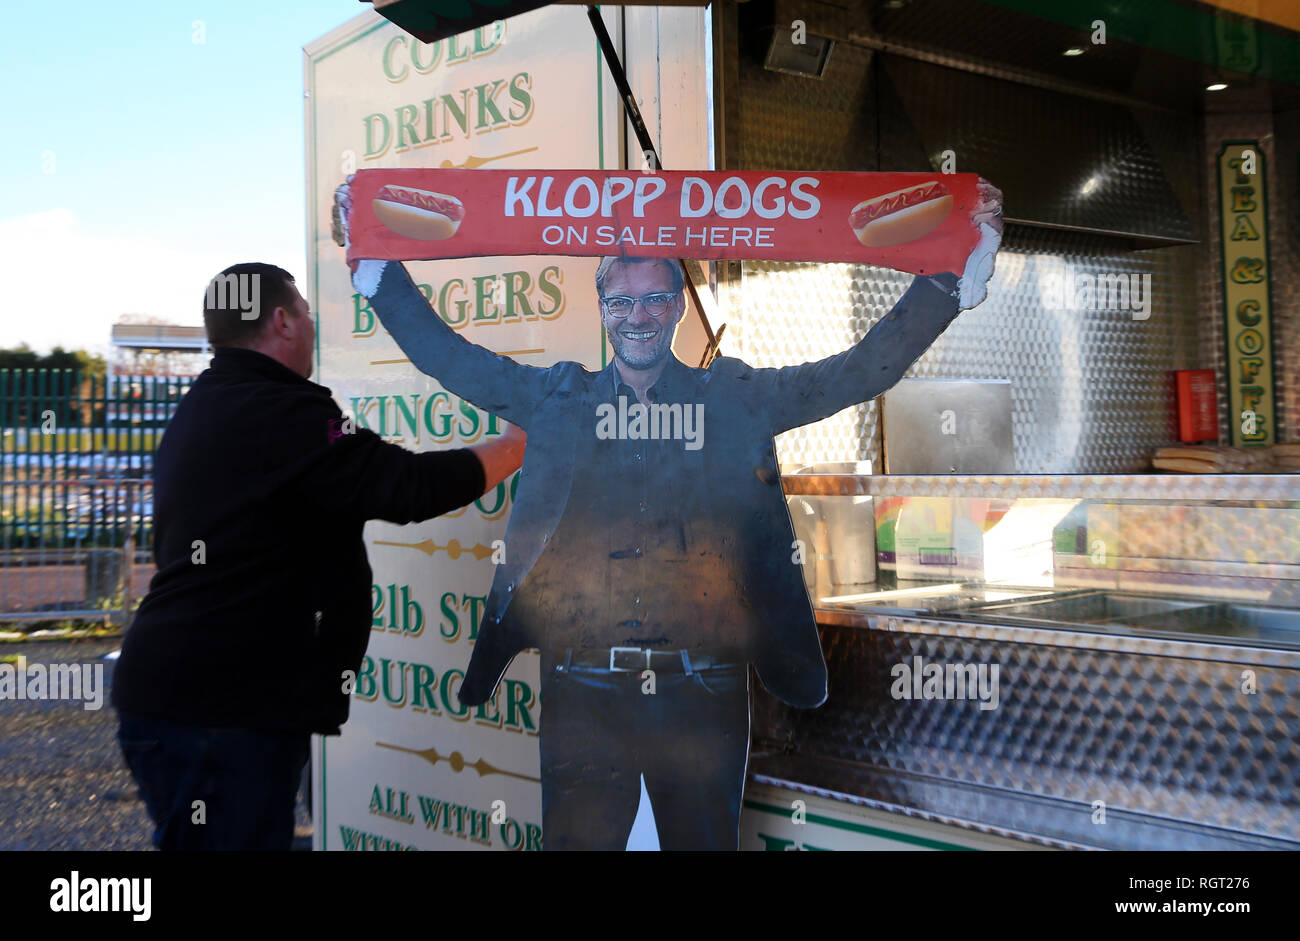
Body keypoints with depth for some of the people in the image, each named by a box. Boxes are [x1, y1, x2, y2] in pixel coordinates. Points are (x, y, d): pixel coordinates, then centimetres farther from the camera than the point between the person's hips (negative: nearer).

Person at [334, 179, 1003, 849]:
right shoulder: (558, 398, 9)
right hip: (584, 694, 0)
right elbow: (445, 354, 12)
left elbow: (865, 368, 6)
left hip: (703, 697, 0)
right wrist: (374, 261, 7)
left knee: (704, 841, 11)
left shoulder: (735, 398, 7)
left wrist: (955, 275, 1)